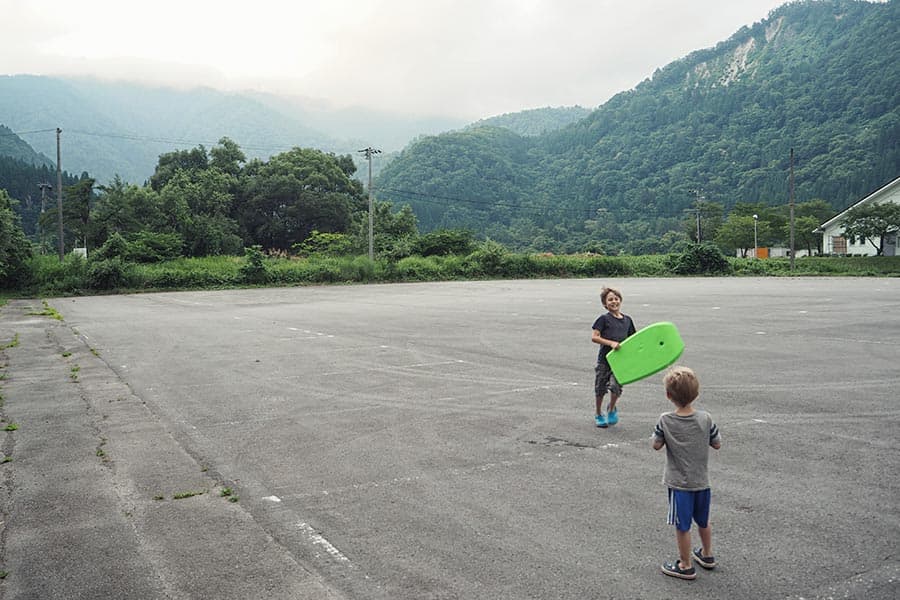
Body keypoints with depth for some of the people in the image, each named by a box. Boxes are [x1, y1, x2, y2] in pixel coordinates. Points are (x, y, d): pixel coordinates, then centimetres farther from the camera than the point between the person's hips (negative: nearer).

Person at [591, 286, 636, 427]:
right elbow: (594, 337, -13)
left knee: (616, 386, -11)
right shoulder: (604, 319, -6)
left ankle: (612, 409, 19)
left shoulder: (627, 320, 7)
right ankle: (599, 415, 30)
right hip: (605, 359, -2)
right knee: (600, 388, 8)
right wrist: (611, 343, -21)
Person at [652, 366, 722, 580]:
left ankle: (686, 566, 20)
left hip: (679, 483, -3)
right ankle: (707, 555, 43)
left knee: (682, 526, 9)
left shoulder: (665, 421, -18)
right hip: (702, 481, 4)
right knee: (703, 522, 24)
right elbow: (717, 444, -2)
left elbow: (656, 445, -7)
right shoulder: (705, 419, -13)